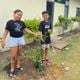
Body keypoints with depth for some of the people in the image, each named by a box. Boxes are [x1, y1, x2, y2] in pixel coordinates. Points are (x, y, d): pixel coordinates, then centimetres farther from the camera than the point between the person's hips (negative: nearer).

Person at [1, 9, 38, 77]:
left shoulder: (22, 23, 3)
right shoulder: (9, 22, -8)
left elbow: (26, 30, 7)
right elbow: (6, 32, -5)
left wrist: (34, 33, 0)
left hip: (21, 39, 4)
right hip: (13, 39, -4)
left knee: (19, 54, 13)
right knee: (13, 55, -2)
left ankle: (18, 66, 30)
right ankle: (12, 69, 14)